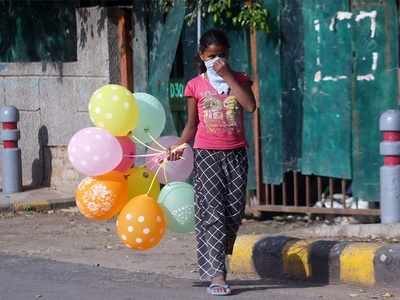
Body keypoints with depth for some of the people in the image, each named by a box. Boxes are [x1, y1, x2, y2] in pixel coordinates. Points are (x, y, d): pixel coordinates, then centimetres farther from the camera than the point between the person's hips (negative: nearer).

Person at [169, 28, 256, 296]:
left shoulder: (239, 79, 7)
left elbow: (250, 106, -12)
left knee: (235, 213, 3)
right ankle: (217, 275, -14)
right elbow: (192, 125, 7)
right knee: (212, 213, -9)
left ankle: (213, 258, 23)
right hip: (207, 155, -2)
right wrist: (180, 146, -9)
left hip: (236, 154, 2)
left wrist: (228, 76, -12)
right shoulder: (196, 85, 4)